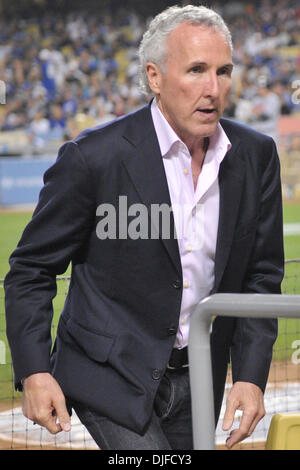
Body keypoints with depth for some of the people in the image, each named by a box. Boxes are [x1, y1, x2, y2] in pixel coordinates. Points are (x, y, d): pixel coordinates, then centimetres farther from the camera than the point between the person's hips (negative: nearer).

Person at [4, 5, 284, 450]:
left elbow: (261, 275, 5)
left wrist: (251, 377, -5)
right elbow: (32, 268, -7)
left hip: (197, 379, 5)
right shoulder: (94, 156, -14)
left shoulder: (256, 156, -1)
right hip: (113, 375, -5)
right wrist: (34, 373, -15)